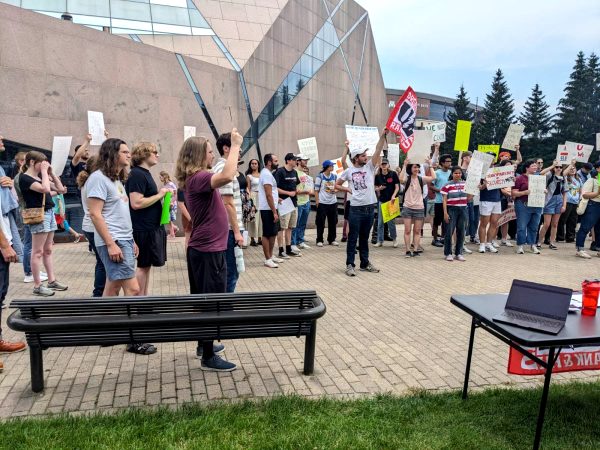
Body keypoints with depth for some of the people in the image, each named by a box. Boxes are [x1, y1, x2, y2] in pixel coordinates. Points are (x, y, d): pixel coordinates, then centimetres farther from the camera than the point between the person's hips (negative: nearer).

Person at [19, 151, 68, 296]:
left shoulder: (41, 176, 14)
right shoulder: (25, 178, -10)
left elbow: (61, 189, 15)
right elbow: (45, 189, -25)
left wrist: (51, 173, 8)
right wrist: (44, 172, -13)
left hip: (49, 213, 8)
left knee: (48, 250, 13)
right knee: (38, 252, -4)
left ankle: (52, 281, 19)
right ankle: (37, 286, 2)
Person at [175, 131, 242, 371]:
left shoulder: (198, 178, 12)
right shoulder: (198, 178, -21)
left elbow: (224, 176, 26)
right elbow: (227, 176, -39)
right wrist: (235, 145, -28)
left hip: (205, 248, 11)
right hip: (208, 250, -11)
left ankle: (204, 345, 33)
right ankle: (208, 358, 7)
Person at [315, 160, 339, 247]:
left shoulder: (334, 176, 9)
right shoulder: (320, 176, -4)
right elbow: (316, 190, -3)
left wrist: (335, 190, -5)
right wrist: (317, 201, -10)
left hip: (333, 202, 5)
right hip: (322, 202, -5)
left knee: (333, 222, 8)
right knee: (320, 222, -1)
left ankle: (332, 239, 21)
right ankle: (319, 240, 10)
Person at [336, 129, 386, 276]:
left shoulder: (370, 167, 5)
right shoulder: (348, 171, 1)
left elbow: (378, 150, -5)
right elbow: (337, 185, 11)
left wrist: (383, 135, -14)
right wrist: (348, 189, -2)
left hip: (369, 208, 3)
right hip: (356, 209, -3)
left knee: (364, 238, 14)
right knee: (353, 238, 2)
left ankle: (365, 263, 24)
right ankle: (350, 265, 8)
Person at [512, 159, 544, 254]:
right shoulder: (520, 178, -3)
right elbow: (514, 193, -7)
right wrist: (525, 192, -21)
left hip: (537, 206, 5)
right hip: (523, 205, -5)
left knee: (534, 227, 9)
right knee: (522, 227, -3)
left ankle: (532, 245, 19)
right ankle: (520, 246, 6)